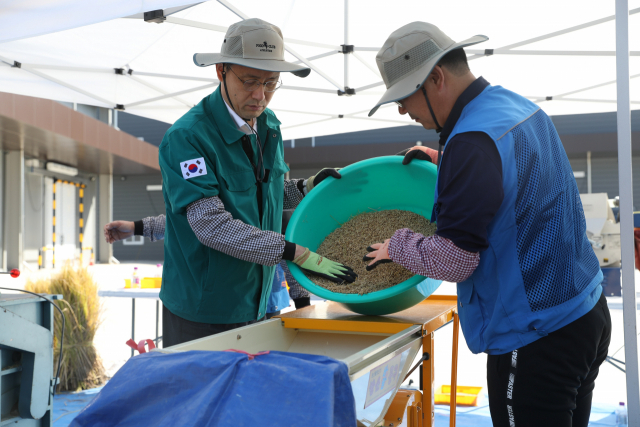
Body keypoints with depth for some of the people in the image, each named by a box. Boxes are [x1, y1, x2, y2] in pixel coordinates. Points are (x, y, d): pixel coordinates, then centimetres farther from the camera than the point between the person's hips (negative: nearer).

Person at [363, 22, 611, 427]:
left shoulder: (473, 140, -23)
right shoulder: (519, 106, 7)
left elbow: (455, 259, -23)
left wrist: (397, 247, -5)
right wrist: (443, 159, 18)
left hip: (536, 336, -10)